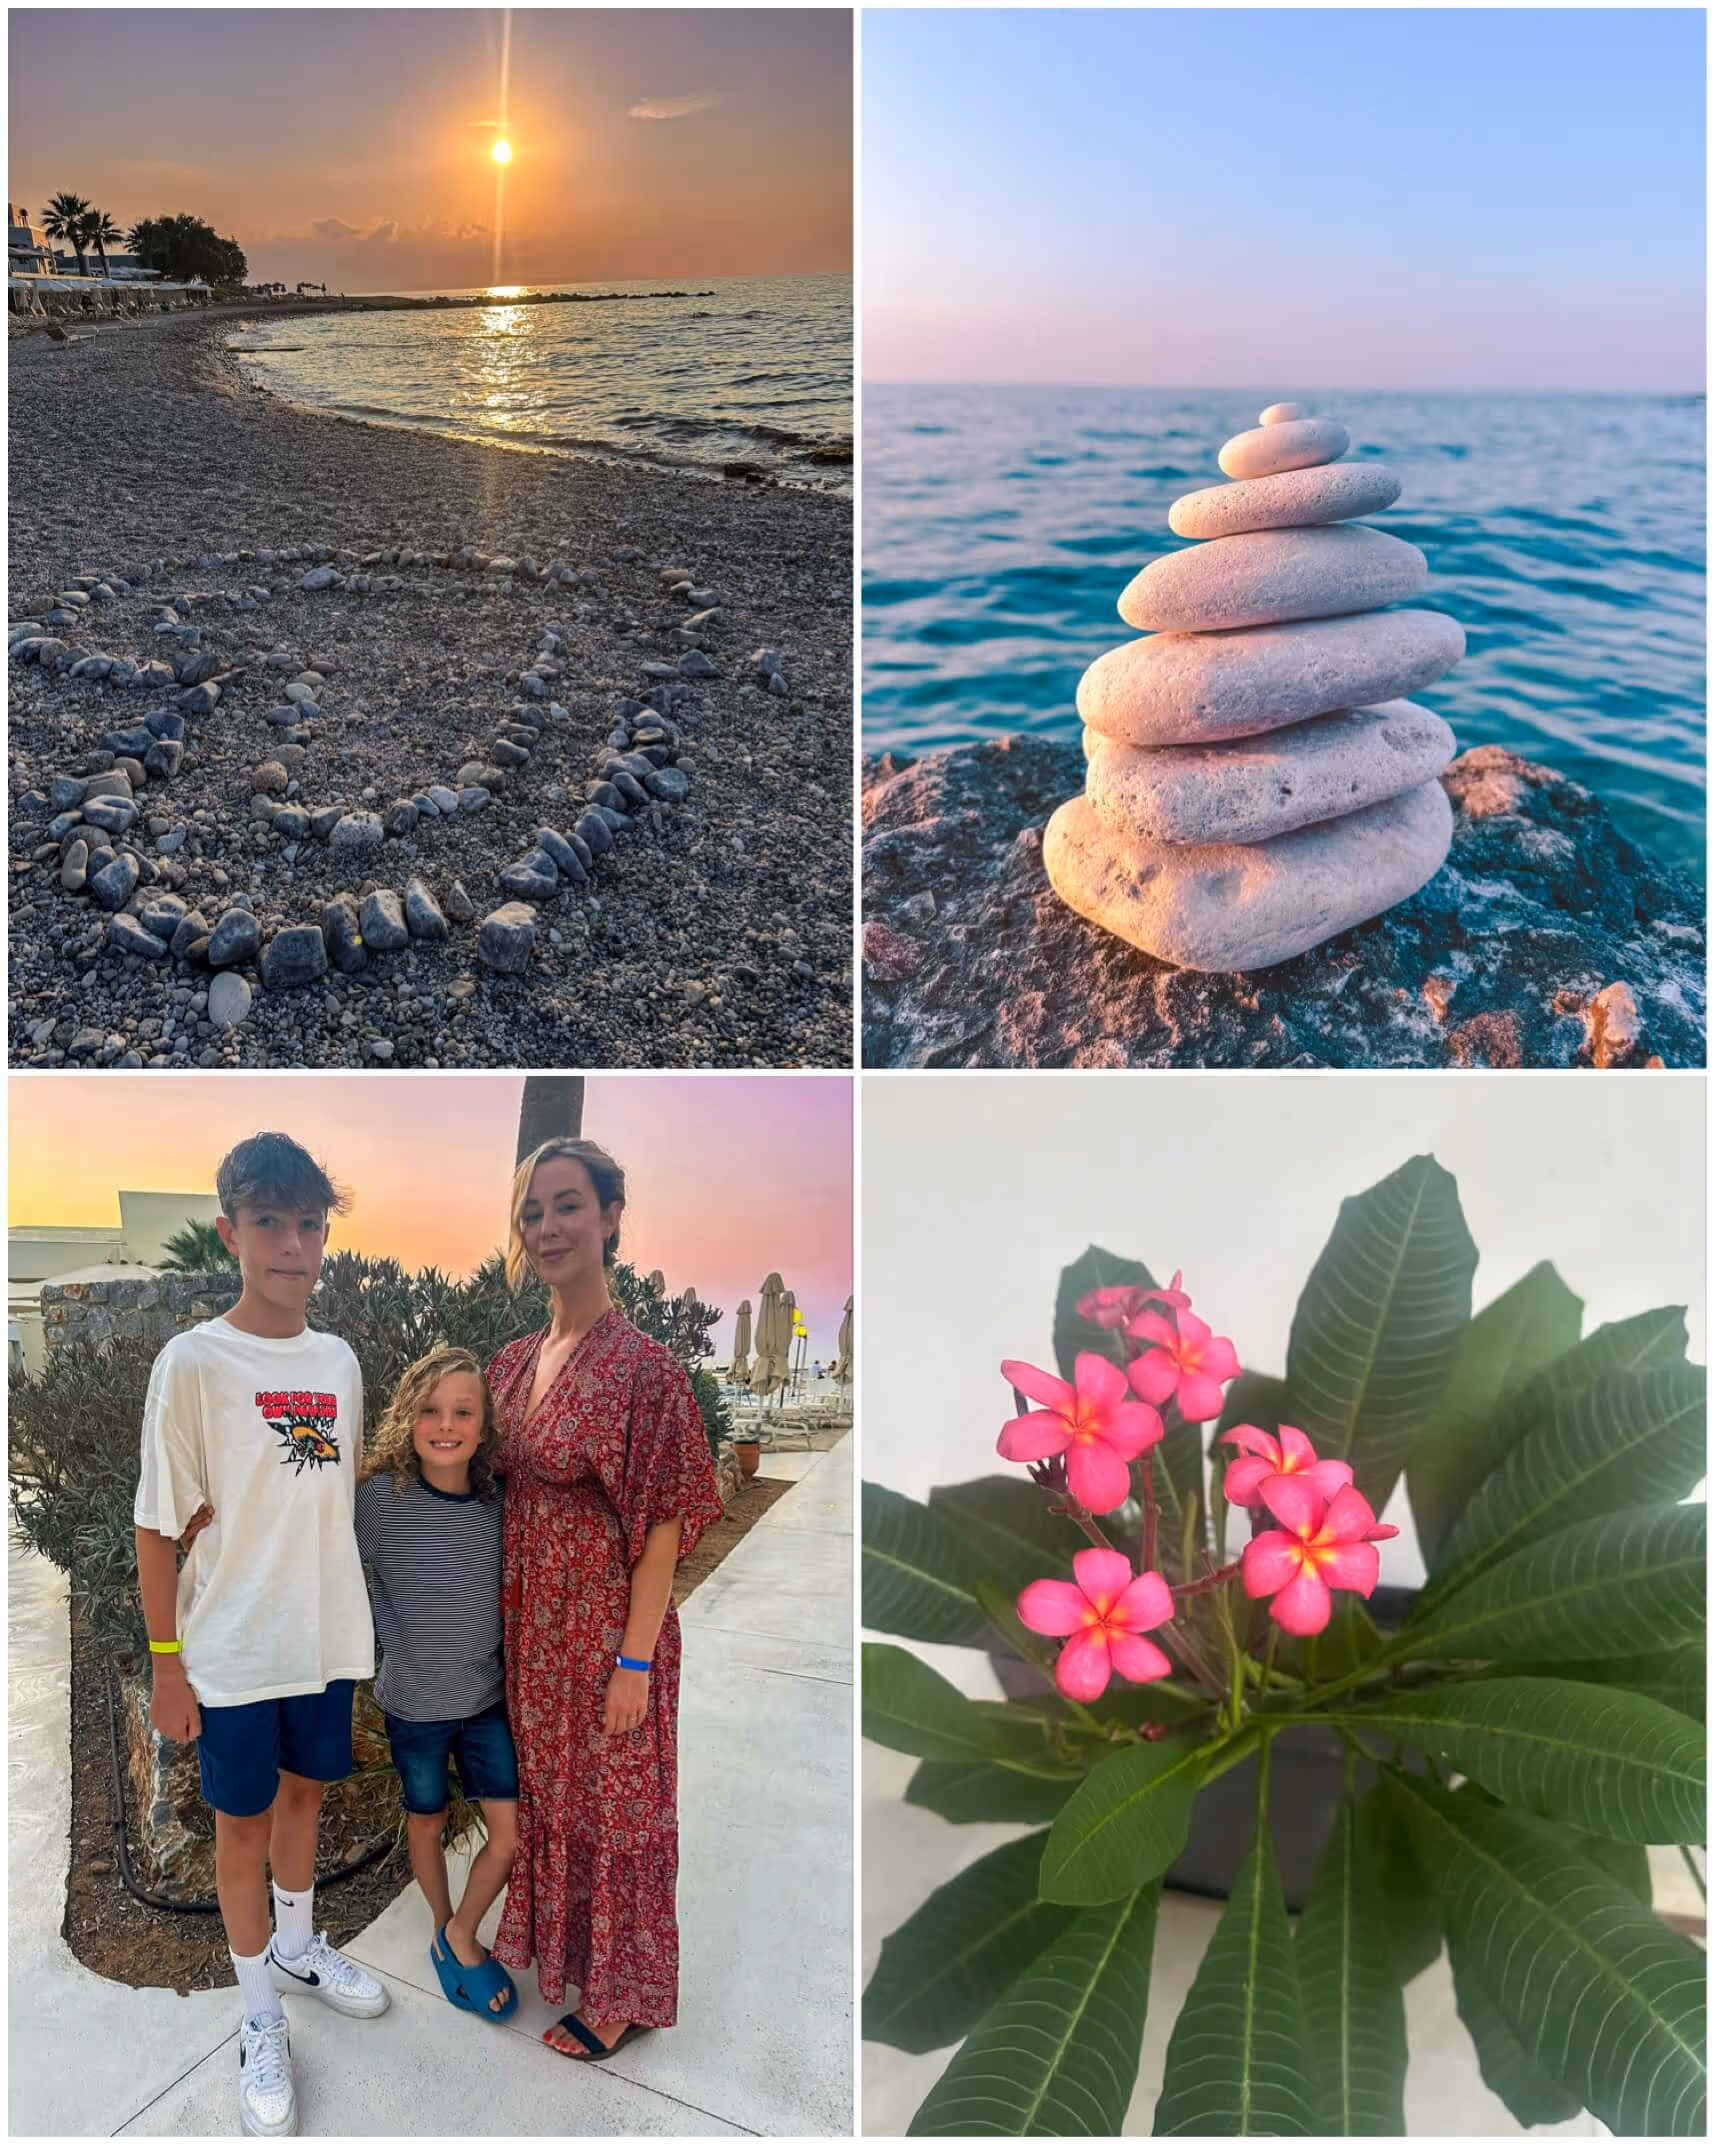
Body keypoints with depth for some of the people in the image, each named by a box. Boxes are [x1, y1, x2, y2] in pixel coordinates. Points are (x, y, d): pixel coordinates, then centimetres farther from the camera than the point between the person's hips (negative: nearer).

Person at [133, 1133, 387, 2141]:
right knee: (244, 1820, 11)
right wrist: (167, 1661, -9)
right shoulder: (194, 1361, -16)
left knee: (304, 1791, 22)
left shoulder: (340, 1360, 1)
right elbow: (160, 1525, -11)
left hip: (329, 1636, 5)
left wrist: (368, 1620, 12)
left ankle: (296, 1946, 46)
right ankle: (261, 2017, 30)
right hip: (235, 1650, -5)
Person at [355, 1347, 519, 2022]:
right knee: (427, 1821, 18)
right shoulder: (381, 1497, -18)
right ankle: (444, 1929, 44)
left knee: (511, 1834, 2)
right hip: (414, 1700, -2)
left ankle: (461, 1936, 28)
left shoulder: (497, 1501, -8)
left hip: (487, 1695, 2)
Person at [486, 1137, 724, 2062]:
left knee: (611, 1805, 11)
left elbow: (664, 1523, -19)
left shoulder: (640, 1365, -20)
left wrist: (636, 1658, -18)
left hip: (607, 1623, -7)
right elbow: (502, 1492, 12)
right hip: (530, 1621, 7)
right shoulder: (514, 1360, 2)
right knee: (542, 1790, 23)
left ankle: (619, 1994, 32)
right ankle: (549, 1949, 46)